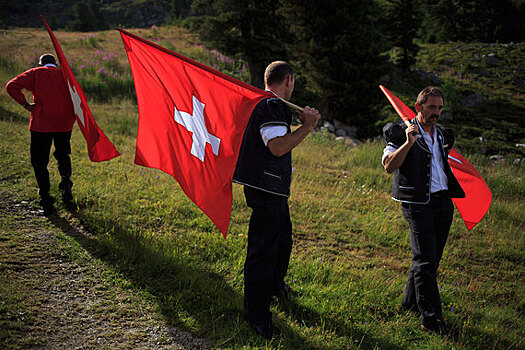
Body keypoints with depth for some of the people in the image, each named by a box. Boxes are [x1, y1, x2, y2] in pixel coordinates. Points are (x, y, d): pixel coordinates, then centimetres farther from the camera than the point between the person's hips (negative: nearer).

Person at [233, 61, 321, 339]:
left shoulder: (262, 104, 17)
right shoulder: (273, 107, -17)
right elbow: (278, 147, -27)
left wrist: (301, 123, 24)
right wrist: (307, 126, -18)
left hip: (272, 190, 11)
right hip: (267, 189, -11)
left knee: (282, 239, 28)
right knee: (262, 250, -4)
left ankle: (275, 286, 51)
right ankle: (257, 316, 5)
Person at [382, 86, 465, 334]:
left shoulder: (443, 135, 17)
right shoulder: (403, 133, -3)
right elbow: (389, 166, -16)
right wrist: (408, 142, -25)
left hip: (443, 202, 7)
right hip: (417, 202, -7)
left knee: (431, 258, 13)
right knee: (425, 260, -8)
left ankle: (411, 301, 29)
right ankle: (430, 317, -4)